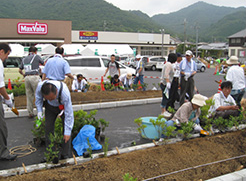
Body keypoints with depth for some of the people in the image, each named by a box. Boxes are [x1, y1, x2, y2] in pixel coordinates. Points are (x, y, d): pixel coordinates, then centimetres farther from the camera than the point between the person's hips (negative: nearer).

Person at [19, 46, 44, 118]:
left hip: (27, 78, 5)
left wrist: (23, 74, 41)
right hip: (34, 77, -5)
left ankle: (30, 113, 12)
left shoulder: (24, 59, 18)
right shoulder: (36, 56, 3)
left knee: (29, 95, 9)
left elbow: (19, 70, 22)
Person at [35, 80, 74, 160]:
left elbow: (69, 114, -35)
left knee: (67, 128, -12)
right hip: (50, 107, 3)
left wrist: (67, 132, -33)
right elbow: (38, 97, -7)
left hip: (63, 106, -3)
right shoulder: (40, 86, -35)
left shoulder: (65, 93, -44)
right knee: (48, 127, -4)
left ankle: (66, 155, -1)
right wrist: (39, 110, -15)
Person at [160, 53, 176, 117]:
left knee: (166, 98, 15)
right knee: (165, 98, -5)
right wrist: (168, 83, -28)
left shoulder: (167, 64, 15)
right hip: (165, 83, -10)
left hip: (164, 83, 10)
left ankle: (165, 111, 23)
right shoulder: (169, 65, -15)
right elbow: (166, 75, -24)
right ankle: (162, 112, 1)